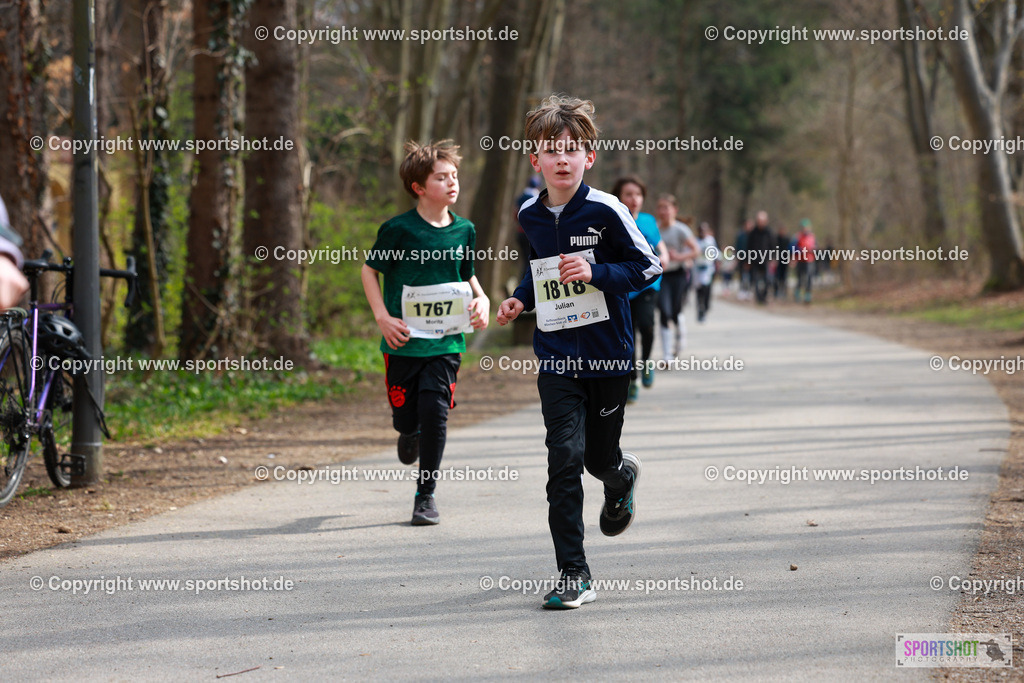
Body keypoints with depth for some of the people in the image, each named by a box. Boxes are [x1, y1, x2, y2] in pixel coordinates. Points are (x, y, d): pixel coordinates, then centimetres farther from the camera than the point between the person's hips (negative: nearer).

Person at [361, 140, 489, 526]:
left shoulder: (463, 231, 3)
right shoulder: (399, 229, -8)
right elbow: (370, 270, 1)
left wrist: (481, 299, -1)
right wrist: (383, 317, -9)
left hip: (446, 341, 2)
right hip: (404, 341, -2)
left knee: (435, 412, -9)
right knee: (405, 415, 7)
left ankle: (426, 495, 5)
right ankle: (410, 434, 47)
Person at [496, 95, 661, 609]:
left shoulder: (605, 211, -10)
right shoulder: (529, 217, 4)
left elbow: (647, 267, -7)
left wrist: (596, 273, -20)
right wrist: (521, 300, 6)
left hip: (608, 354, -2)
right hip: (556, 359, 2)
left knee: (600, 458, 10)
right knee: (565, 459, -10)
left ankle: (621, 476, 51)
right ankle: (573, 575, -6)